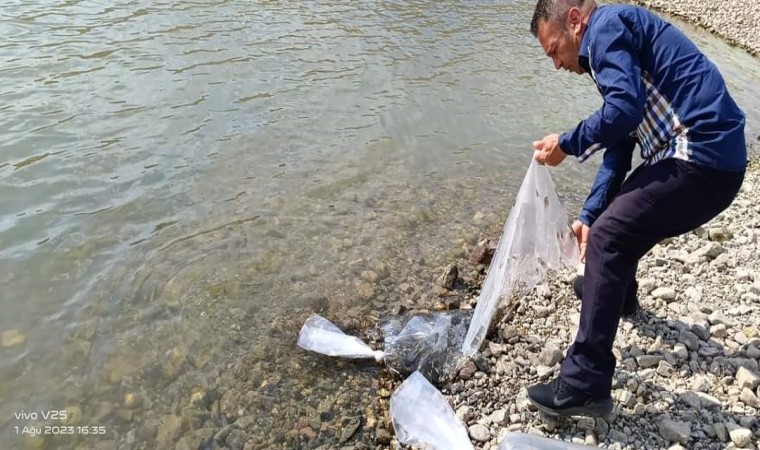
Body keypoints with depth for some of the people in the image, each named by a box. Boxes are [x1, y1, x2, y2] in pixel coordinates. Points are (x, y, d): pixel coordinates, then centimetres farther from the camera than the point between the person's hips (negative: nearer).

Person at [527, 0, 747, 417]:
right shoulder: (618, 40, 24)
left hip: (701, 157, -10)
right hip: (711, 154, 10)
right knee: (619, 215, 27)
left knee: (608, 239, -14)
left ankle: (585, 385, -13)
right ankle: (617, 294, 52)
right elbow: (620, 144, 21)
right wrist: (589, 215, 15)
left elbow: (624, 110, -22)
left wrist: (565, 145, -7)